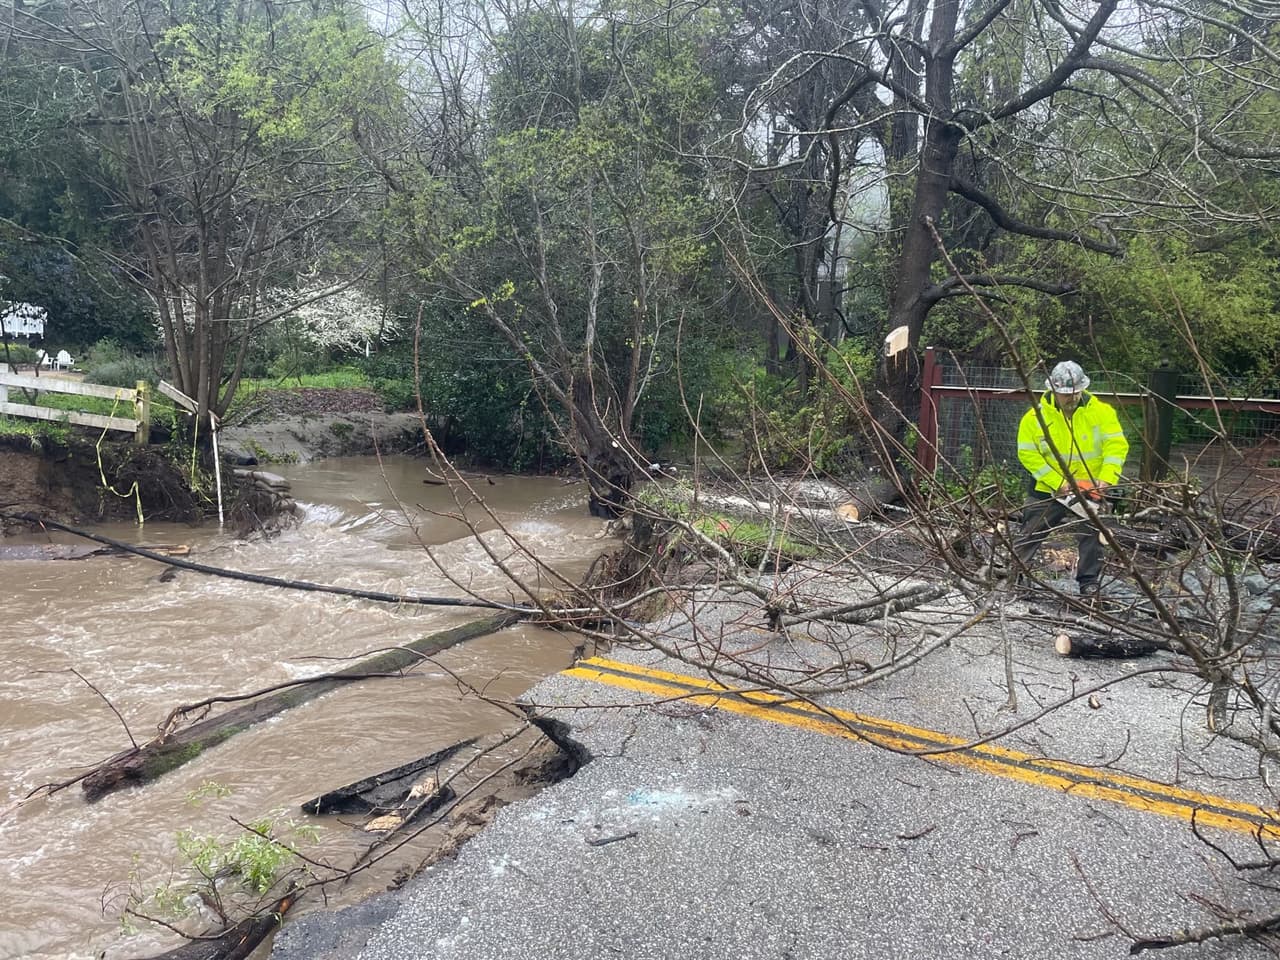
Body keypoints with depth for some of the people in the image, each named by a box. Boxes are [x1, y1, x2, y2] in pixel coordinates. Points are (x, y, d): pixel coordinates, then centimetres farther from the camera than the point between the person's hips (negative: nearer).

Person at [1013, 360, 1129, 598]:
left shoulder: (1101, 411, -8)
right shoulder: (1035, 416, -11)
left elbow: (1116, 445, -12)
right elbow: (1028, 455, -12)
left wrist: (1106, 479, -26)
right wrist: (1058, 482, -18)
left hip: (1088, 489, 0)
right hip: (1047, 490, 0)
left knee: (1092, 537, 2)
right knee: (1029, 534, 7)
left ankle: (1089, 584, 14)